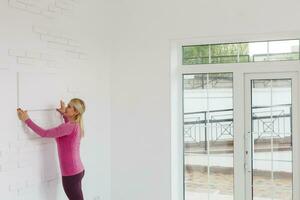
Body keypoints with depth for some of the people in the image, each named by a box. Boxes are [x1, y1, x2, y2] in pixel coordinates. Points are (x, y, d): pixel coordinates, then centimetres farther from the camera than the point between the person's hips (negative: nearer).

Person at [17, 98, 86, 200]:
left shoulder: (69, 126, -20)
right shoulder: (76, 126, 6)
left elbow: (44, 133, -20)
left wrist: (26, 120, -15)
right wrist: (64, 114, 27)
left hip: (71, 174, -9)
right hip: (78, 170, 9)